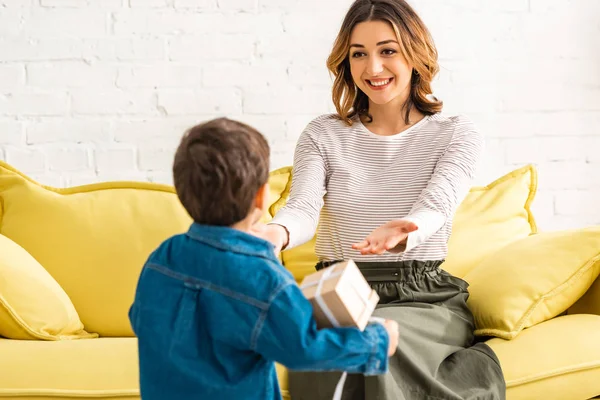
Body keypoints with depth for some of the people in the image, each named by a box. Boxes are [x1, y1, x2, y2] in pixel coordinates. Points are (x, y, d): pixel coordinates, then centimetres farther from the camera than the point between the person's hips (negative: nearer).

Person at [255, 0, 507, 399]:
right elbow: (304, 207, -10)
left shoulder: (457, 134, 3)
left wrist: (402, 233, -41)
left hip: (424, 299, -1)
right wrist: (276, 233, -36)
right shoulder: (323, 135, 8)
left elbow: (434, 207, -15)